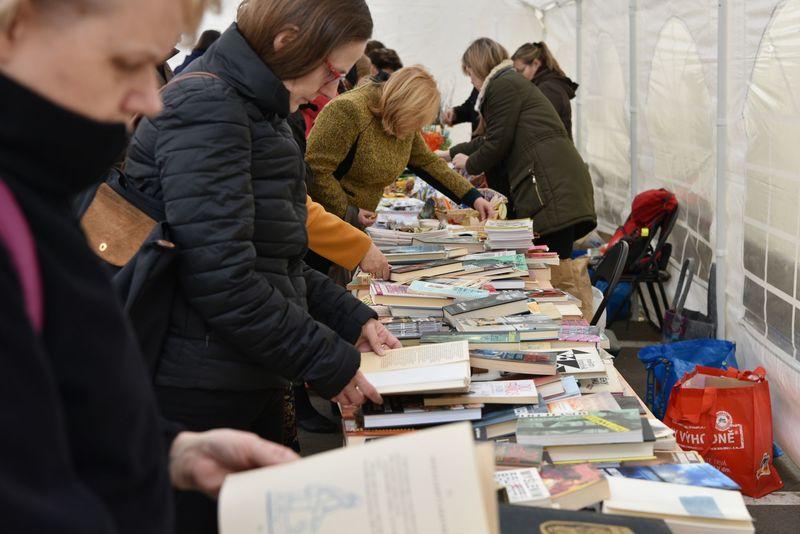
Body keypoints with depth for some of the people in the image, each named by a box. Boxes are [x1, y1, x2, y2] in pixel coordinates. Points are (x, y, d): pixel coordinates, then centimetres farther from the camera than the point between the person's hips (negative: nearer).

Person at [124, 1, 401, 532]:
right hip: (202, 397, -9)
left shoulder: (256, 111, 14)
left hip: (254, 386, 10)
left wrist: (352, 319, 10)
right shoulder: (205, 110, -17)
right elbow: (221, 278, -24)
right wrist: (329, 363, -17)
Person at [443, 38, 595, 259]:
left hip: (553, 190, -10)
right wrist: (451, 153, 49)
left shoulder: (503, 86, -3)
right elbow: (489, 139, 39)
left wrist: (468, 164, 11)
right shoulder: (515, 83, 29)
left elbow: (497, 143, -7)